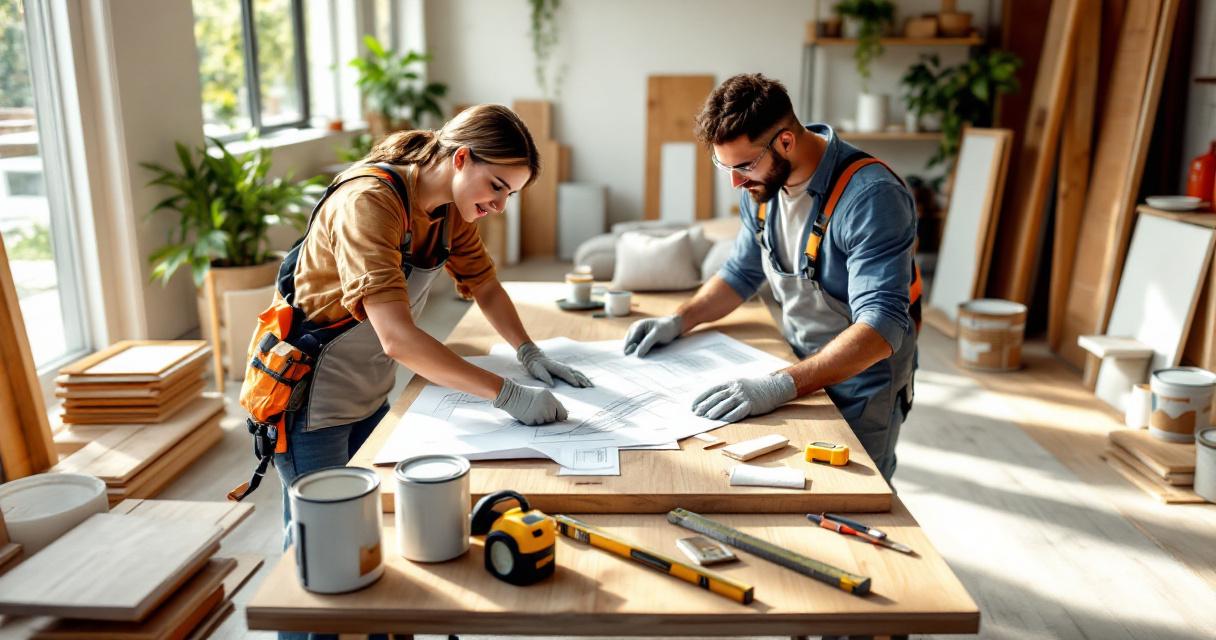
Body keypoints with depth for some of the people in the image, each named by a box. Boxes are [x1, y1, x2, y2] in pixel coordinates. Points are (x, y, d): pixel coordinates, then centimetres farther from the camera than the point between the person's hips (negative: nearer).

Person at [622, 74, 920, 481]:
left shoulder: (869, 197, -28)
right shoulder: (762, 186, -4)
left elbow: (880, 326, -35)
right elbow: (742, 272, 11)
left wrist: (782, 386, -45)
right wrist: (679, 321, -5)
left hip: (860, 383, -6)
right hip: (799, 367, 6)